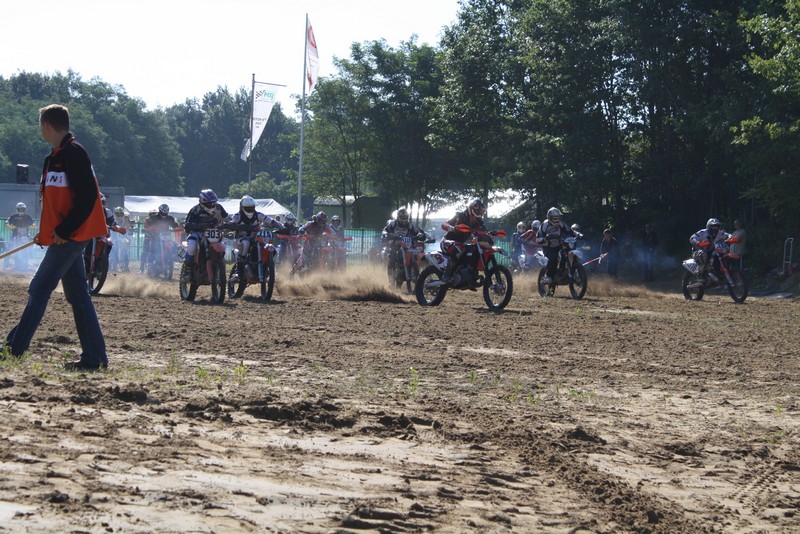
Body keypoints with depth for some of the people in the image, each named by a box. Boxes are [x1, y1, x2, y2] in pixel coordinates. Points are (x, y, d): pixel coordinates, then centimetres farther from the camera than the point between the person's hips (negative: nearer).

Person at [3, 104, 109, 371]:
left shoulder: (73, 153, -14)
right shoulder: (57, 155, 18)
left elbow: (88, 196, -20)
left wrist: (64, 230, -20)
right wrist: (47, 232, 16)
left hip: (69, 236, -10)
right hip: (66, 236, 10)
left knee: (39, 289, -8)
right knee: (78, 296, 9)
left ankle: (14, 347, -6)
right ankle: (94, 357, 10)